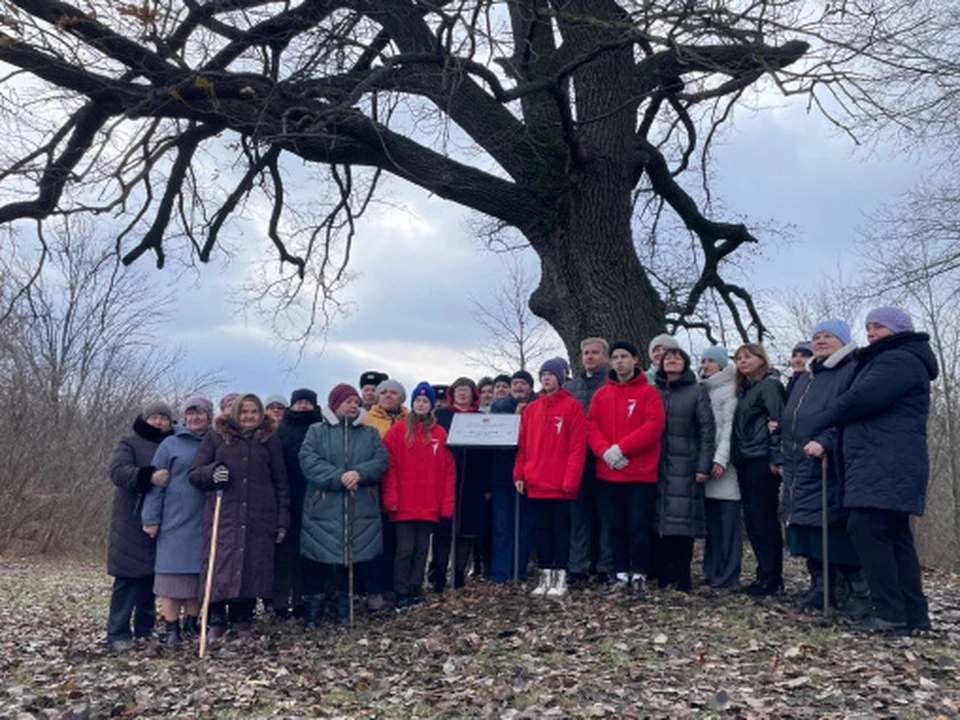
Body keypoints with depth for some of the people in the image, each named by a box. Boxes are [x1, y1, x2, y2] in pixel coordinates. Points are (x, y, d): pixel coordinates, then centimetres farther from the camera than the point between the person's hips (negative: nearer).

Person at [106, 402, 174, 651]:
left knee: (151, 576, 8)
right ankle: (118, 633, 1)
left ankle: (145, 629, 17)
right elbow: (118, 471, -15)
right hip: (131, 522, -4)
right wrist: (148, 476, -30)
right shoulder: (130, 444, 2)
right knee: (128, 577, -5)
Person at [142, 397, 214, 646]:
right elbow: (156, 483, -1)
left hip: (204, 523, 3)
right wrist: (151, 519, -6)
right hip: (175, 521, -2)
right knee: (172, 572, 1)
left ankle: (191, 623, 20)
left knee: (198, 573, 8)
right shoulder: (170, 445, 1)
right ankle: (171, 629, 9)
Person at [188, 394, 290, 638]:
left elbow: (281, 483, 13)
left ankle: (243, 622, 14)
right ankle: (216, 621, 10)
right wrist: (212, 472, -14)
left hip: (259, 518, 1)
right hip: (222, 515, -1)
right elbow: (194, 474, 9)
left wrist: (282, 520, 8)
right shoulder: (215, 437, 10)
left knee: (253, 567, 0)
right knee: (220, 565, -5)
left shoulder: (270, 441, 13)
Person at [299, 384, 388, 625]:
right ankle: (313, 610, 16)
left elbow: (381, 461, 0)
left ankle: (343, 610, 23)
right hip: (323, 510, -2)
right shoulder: (316, 431, 7)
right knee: (317, 560, 1)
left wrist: (360, 473, -19)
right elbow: (308, 461, -9)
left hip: (360, 512, 2)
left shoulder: (370, 433, 14)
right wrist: (339, 477, -20)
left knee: (351, 557, 8)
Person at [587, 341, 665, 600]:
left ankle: (639, 576, 13)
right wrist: (605, 451, -14)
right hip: (607, 472, 4)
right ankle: (619, 574, 16)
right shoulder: (601, 394, 11)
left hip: (640, 473, -3)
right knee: (612, 525, 7)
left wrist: (621, 448, -17)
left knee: (639, 526, 1)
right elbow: (591, 426, 5)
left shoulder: (648, 392, 0)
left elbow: (654, 426, -11)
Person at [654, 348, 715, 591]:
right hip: (659, 467, 3)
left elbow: (707, 430, -2)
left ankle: (682, 580, 3)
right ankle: (666, 575, 10)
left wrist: (704, 466, -9)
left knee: (683, 521, -4)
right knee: (663, 521, 3)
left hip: (685, 466, -3)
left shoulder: (697, 391, 4)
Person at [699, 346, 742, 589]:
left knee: (728, 518, -4)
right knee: (711, 518, 8)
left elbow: (729, 426, -9)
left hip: (724, 463, -6)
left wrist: (721, 459, -16)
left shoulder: (729, 391, -1)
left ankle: (728, 575, 0)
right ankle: (712, 571, 14)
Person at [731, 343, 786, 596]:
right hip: (746, 462, 9)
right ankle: (766, 574, 17)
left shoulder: (769, 384, -5)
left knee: (764, 520, -5)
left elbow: (778, 421, -13)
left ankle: (771, 578, 2)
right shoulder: (745, 388, 21)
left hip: (762, 462, -9)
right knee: (752, 519, 9)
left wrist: (776, 458, -17)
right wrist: (737, 457, 13)